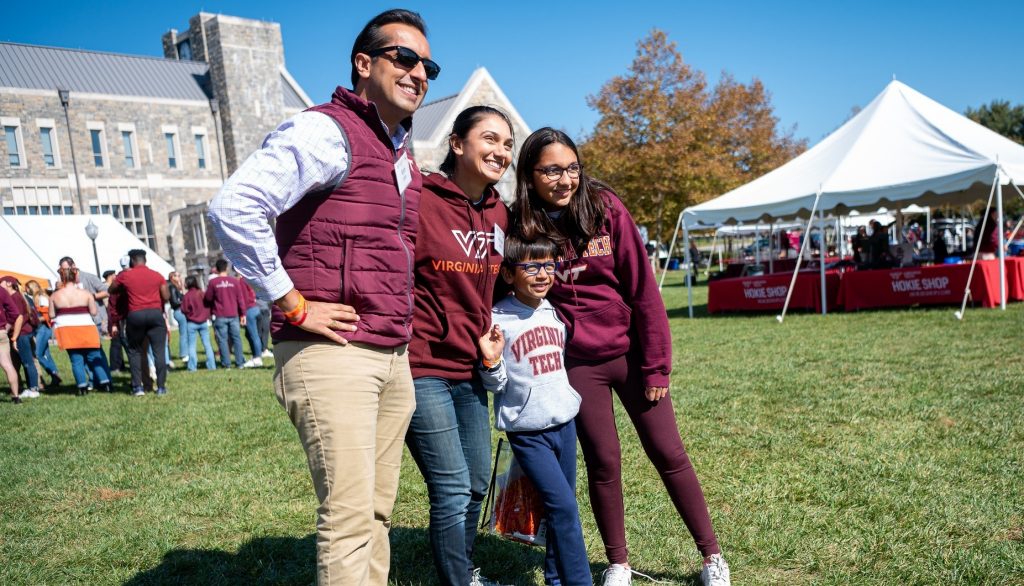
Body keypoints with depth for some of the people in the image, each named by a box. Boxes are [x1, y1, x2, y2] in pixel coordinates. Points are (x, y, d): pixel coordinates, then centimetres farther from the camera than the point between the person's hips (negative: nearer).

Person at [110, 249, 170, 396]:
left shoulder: (125, 275, 3)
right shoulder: (157, 275, 6)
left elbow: (112, 290, 17)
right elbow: (166, 296, 4)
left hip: (135, 315, 0)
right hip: (155, 314, 0)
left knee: (134, 351, 13)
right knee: (159, 351, 2)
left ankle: (137, 387, 8)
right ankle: (161, 387, 1)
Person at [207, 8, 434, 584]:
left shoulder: (403, 157, 18)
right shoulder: (327, 131, -9)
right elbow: (234, 208, -20)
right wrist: (294, 305, -16)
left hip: (393, 358, 8)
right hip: (332, 355, -8)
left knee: (378, 512, 13)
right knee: (349, 516, -5)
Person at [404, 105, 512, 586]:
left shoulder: (498, 212, 7)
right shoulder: (419, 202, -14)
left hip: (469, 368, 8)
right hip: (423, 369, -7)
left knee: (477, 483, 17)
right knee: (453, 491, -4)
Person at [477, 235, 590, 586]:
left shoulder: (554, 313, 7)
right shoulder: (498, 319, -11)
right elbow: (496, 385, -7)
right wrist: (491, 362, -25)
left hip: (565, 423, 6)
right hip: (528, 431, -6)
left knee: (562, 509, 12)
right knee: (564, 507, -12)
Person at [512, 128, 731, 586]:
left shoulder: (605, 208, -8)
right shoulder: (521, 227, -5)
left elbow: (642, 288, -8)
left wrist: (656, 365, -8)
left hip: (630, 353, 0)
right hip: (577, 364, 1)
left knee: (668, 454, 6)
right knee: (603, 461, 8)